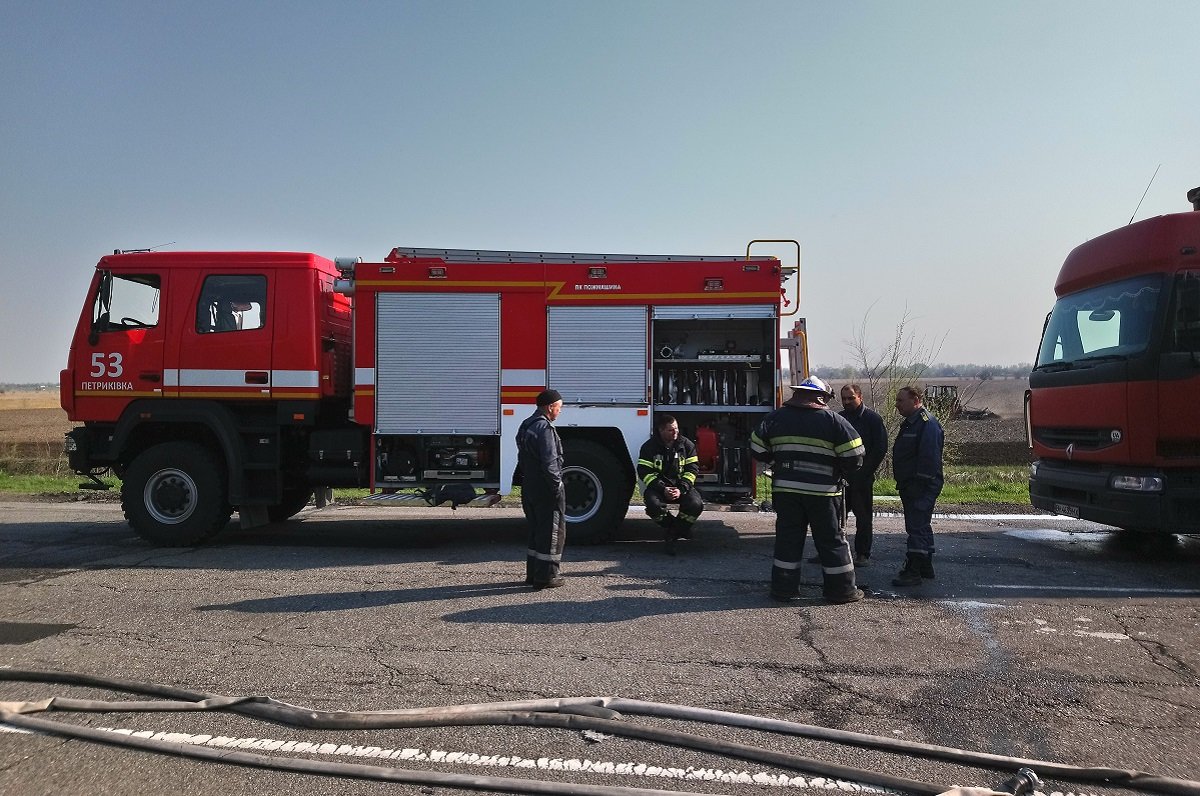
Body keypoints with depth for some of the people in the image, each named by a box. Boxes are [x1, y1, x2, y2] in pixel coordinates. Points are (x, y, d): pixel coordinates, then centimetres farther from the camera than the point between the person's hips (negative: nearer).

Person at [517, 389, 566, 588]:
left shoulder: (525, 426, 14)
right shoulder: (544, 428, -18)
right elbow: (549, 463, -23)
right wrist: (557, 487, -18)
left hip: (529, 488, 10)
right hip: (545, 490, -10)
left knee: (536, 530, 18)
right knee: (552, 532, -1)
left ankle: (533, 573, 24)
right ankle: (546, 577, 3)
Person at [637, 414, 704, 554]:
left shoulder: (687, 445, 1)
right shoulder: (649, 447, -4)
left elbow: (692, 469, -2)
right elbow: (645, 472, -8)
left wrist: (681, 489, -18)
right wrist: (663, 489, -21)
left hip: (682, 486, 1)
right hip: (658, 486, -1)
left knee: (696, 504, -27)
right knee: (654, 505, -34)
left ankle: (673, 533, -2)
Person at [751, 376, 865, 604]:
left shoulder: (776, 418, 5)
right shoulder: (833, 420, -4)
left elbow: (757, 450, 7)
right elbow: (854, 456, -7)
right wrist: (840, 473, 12)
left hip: (785, 490, 3)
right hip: (822, 491, -2)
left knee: (787, 537, 11)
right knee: (831, 540, 8)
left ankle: (783, 587, 14)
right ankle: (841, 589, 15)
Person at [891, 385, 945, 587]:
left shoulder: (927, 424, -17)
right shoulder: (910, 423, 17)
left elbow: (929, 458, -23)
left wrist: (922, 485, -24)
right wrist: (903, 485, 20)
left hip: (921, 487, -11)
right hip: (910, 486, 11)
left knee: (917, 527, -10)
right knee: (922, 526, 17)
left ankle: (913, 572, -8)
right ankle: (925, 567, 28)